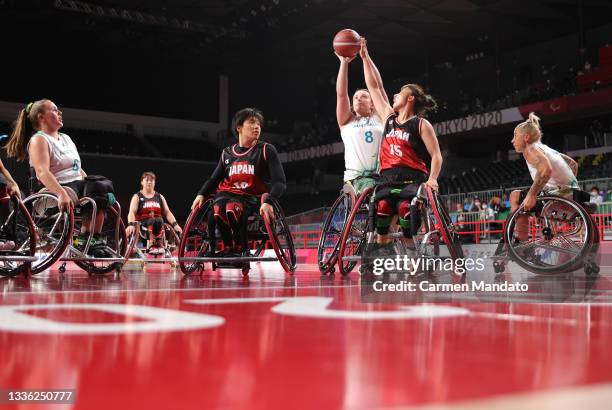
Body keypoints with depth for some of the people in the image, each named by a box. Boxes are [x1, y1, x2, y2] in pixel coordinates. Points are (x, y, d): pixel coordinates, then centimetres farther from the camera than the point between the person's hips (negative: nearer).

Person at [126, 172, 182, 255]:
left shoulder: (159, 197, 17)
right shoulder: (137, 197, 7)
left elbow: (167, 213, 9)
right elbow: (132, 213, -7)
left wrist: (175, 224, -9)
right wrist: (131, 224, -27)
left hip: (157, 224, 2)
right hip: (142, 226, -2)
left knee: (159, 220, -33)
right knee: (151, 220, -36)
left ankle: (159, 244, -34)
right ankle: (152, 245, -43)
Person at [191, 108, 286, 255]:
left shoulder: (266, 150, 0)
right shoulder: (227, 153, 13)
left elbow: (280, 182, -8)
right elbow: (214, 178, 22)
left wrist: (268, 202, -26)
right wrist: (201, 194, 2)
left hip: (251, 196, -3)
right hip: (227, 193, 3)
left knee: (232, 208, -37)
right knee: (216, 211, -33)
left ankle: (241, 250, -16)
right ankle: (228, 247, -10)